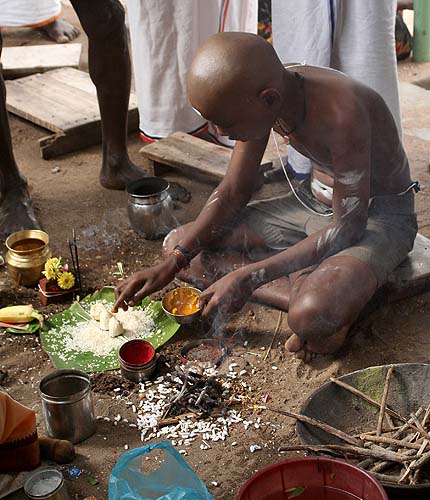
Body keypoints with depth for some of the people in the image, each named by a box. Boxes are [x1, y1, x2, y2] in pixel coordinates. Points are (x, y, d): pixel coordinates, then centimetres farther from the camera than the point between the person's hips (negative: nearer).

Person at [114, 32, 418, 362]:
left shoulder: (340, 113, -35)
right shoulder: (258, 99, -12)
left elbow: (349, 227, -28)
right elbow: (234, 190, -1)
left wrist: (248, 276, -28)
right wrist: (171, 264, -10)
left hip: (379, 215, -8)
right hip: (312, 202, 8)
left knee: (313, 317, -40)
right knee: (178, 244, -5)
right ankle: (309, 287, -12)